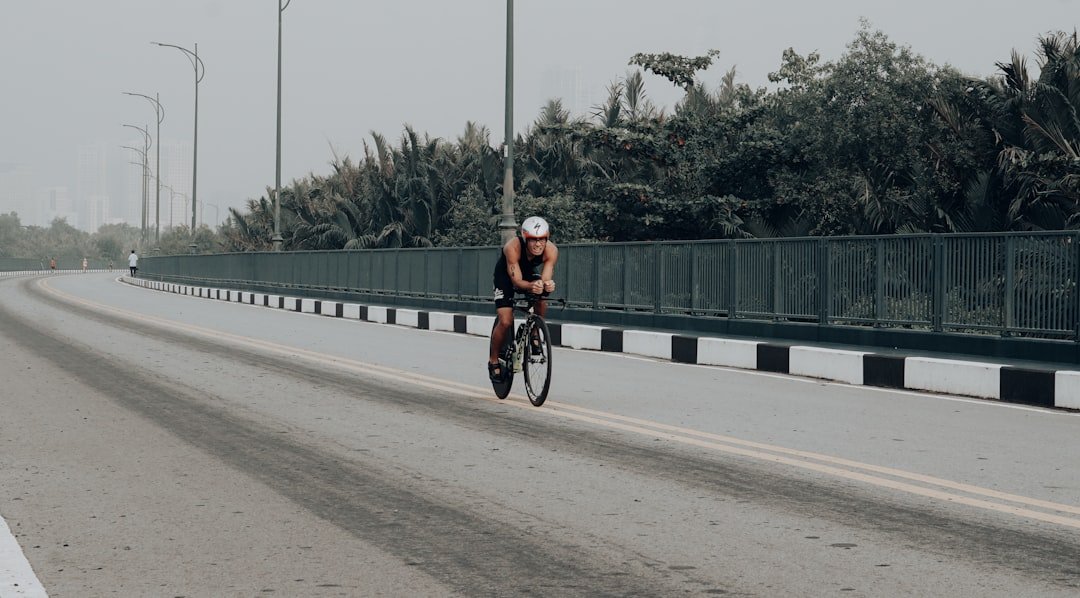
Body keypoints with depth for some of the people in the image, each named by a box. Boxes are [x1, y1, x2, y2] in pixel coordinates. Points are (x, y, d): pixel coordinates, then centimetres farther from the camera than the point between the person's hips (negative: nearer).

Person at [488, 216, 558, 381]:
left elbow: (546, 278, -36)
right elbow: (517, 280, -40)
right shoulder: (513, 247, -39)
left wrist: (547, 285, -60)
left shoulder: (551, 250, -31)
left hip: (529, 273, 3)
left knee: (542, 303, -26)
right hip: (505, 276, -3)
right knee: (505, 321, -14)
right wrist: (531, 286, -61)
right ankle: (493, 361, 6)